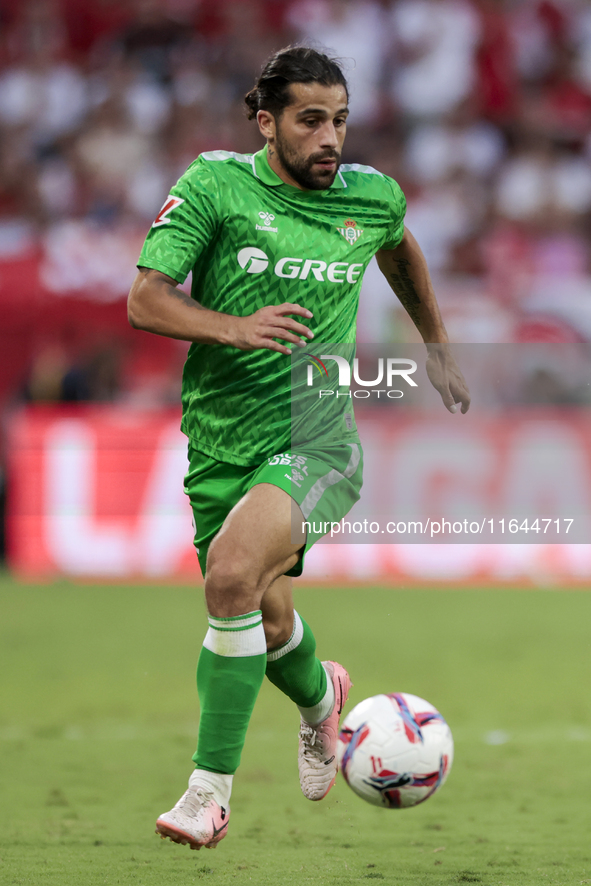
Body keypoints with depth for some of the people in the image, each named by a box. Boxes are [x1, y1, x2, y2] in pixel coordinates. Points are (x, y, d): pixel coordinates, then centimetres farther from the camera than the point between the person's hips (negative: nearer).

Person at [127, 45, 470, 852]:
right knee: (266, 624, 11)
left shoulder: (371, 196, 3)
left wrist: (437, 347, 35)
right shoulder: (216, 184, -6)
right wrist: (236, 328, -26)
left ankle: (211, 787, -20)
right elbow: (145, 300, -10)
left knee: (232, 573, -28)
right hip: (221, 443, 2)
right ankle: (319, 697, 50)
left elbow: (400, 249, 28)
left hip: (316, 437, -1)